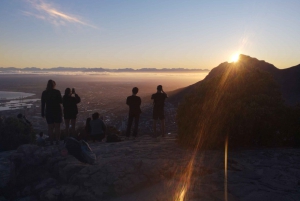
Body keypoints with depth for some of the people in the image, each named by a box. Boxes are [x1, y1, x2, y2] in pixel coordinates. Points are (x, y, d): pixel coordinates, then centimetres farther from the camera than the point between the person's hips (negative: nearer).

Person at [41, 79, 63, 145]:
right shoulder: (57, 92, -10)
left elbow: (43, 104, 1)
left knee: (50, 128, 8)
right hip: (57, 111, -2)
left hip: (49, 112, 2)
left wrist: (42, 113, 7)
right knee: (57, 127, 7)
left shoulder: (44, 93, -1)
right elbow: (61, 101, -4)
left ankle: (51, 142, 9)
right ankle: (57, 141, 8)